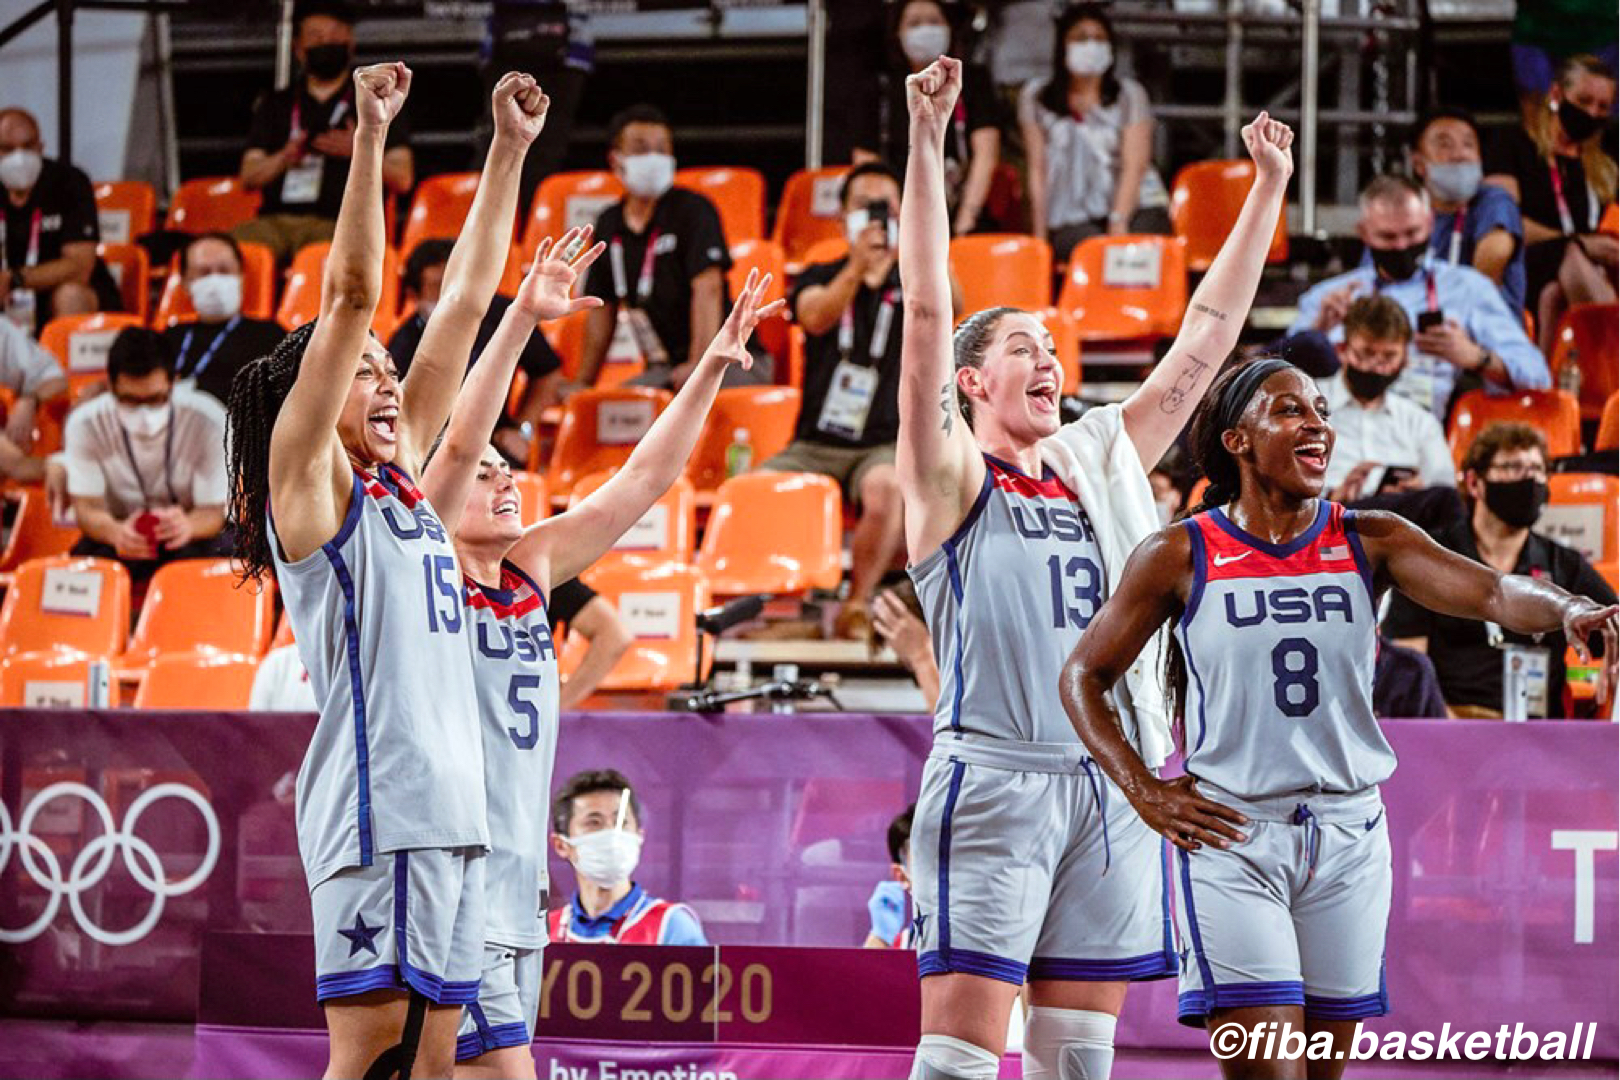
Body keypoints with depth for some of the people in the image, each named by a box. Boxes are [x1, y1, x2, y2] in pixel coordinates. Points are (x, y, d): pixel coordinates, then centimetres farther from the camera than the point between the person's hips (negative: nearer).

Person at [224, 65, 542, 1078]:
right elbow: (351, 295, -8)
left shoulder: (405, 479, 20)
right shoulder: (309, 482, 0)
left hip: (453, 797, 8)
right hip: (374, 804, -8)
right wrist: (369, 137, -12)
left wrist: (508, 152, 21)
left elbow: (464, 303, 21)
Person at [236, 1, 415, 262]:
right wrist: (284, 158, -5)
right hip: (275, 219, 3)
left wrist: (359, 152, -8)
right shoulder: (276, 105, 26)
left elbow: (402, 180, 9)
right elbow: (248, 177, 16)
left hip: (340, 223, -3)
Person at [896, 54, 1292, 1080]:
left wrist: (1269, 189, 20)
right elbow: (927, 312, -7)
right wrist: (926, 140, -15)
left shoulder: (1098, 460, 19)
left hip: (1114, 781, 6)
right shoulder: (952, 475, 3)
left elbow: (1205, 340, 22)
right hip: (993, 772, -6)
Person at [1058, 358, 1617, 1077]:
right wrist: (1145, 793, -3)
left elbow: (1489, 592, -12)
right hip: (1229, 832, -3)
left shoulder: (1370, 543, 3)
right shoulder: (1180, 556, -2)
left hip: (1348, 835, 3)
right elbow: (1084, 675, 7)